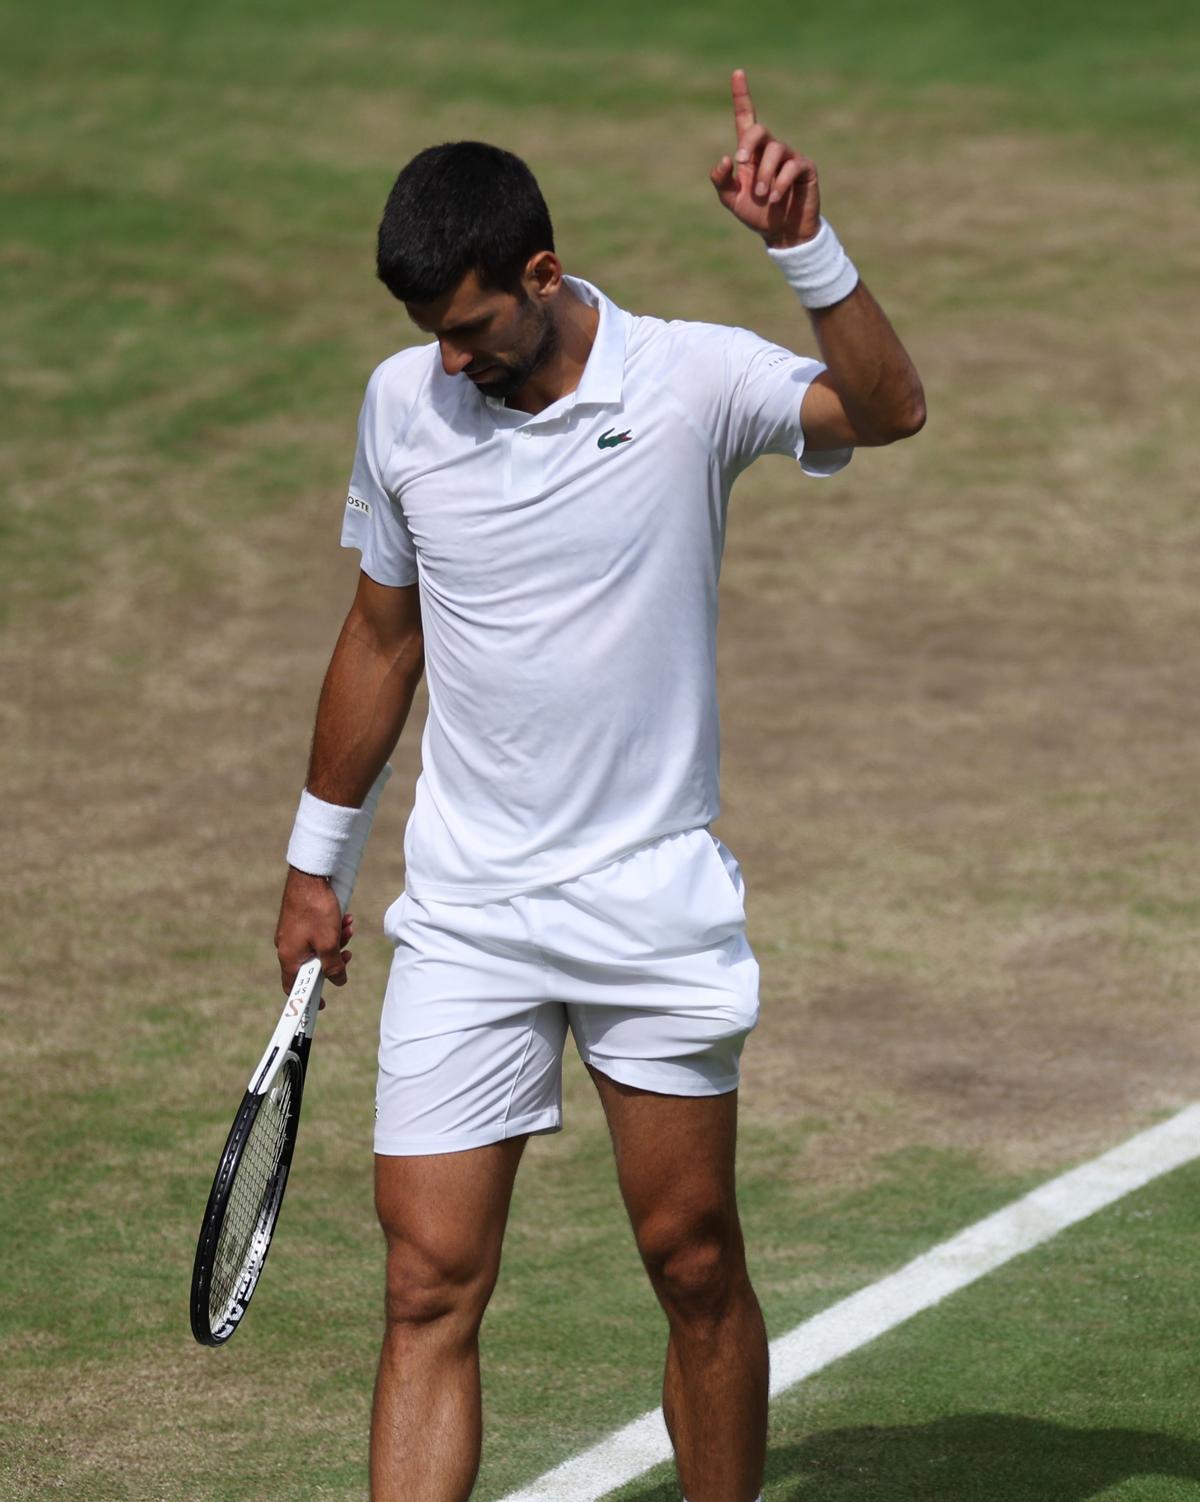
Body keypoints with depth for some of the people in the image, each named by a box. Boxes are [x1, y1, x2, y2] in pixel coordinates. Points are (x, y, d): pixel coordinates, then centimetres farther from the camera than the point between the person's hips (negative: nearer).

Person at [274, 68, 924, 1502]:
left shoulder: (691, 378, -8)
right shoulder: (402, 401, 2)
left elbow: (887, 409, -26)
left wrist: (805, 249, -40)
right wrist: (316, 859, 20)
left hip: (655, 903, -2)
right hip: (461, 918, 2)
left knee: (696, 1269, 8)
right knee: (430, 1289, -5)